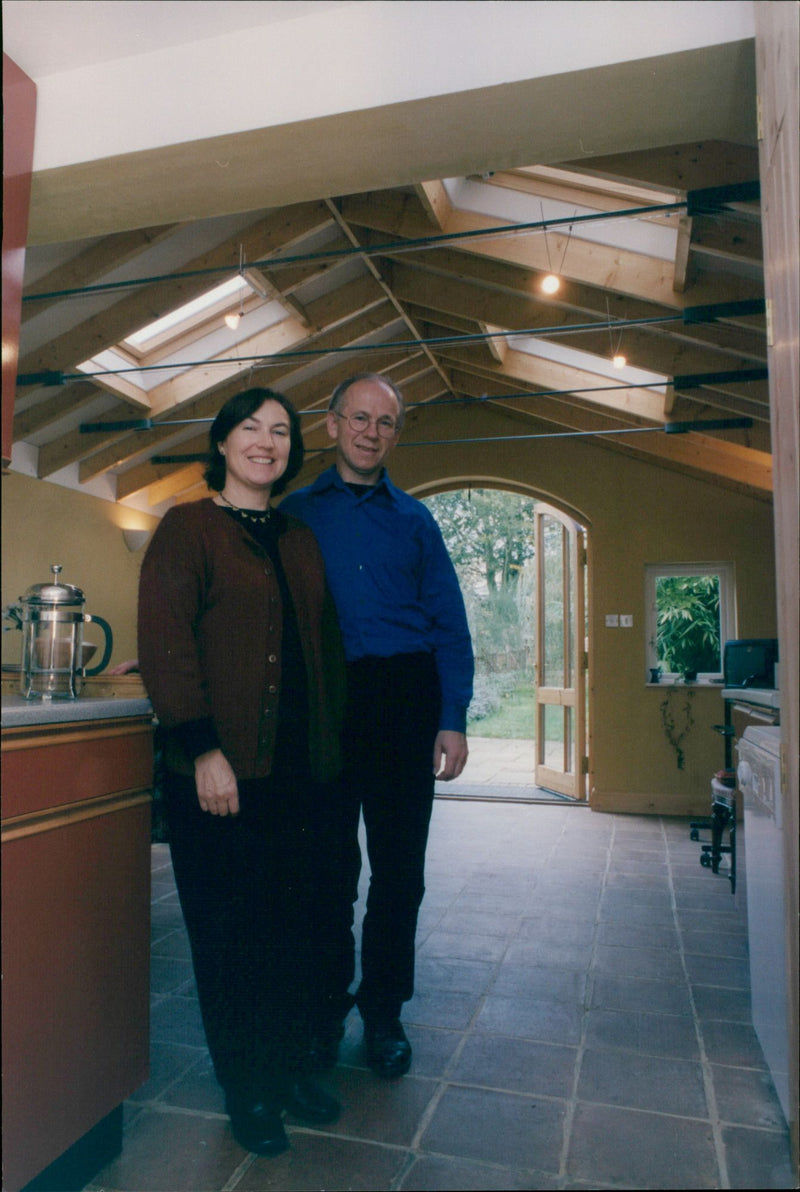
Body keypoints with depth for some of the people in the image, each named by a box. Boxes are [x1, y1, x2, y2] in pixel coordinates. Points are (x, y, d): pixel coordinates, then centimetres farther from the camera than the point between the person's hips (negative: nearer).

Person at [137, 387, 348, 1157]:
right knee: (229, 930, 8)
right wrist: (203, 748, -17)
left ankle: (292, 1066, 33)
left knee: (301, 919, 12)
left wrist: (331, 742, 12)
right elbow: (164, 643, -11)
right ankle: (245, 1088, 28)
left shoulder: (300, 540, 15)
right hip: (220, 770, -5)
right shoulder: (187, 529, -2)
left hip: (302, 768, 5)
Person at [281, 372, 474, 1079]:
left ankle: (384, 1013, 25)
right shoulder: (297, 513, 10)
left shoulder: (414, 519, 11)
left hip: (404, 700, 1)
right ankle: (324, 1007, 27)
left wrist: (453, 720, -1)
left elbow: (449, 626, 7)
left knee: (399, 865, 7)